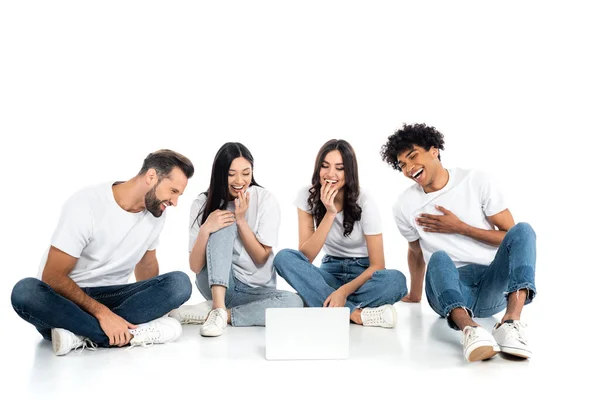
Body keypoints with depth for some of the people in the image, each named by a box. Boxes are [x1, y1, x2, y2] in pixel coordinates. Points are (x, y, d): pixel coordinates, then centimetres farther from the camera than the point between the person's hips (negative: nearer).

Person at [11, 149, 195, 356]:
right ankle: (131, 335, -34)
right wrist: (102, 313, -28)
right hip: (66, 297, -4)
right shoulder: (86, 205, -19)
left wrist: (152, 307, 1)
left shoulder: (156, 212, -1)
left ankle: (85, 336, -27)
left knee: (179, 283, -23)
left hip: (110, 297, 4)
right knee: (25, 292, -38)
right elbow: (53, 277, -19)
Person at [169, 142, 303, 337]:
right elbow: (195, 267, -12)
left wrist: (241, 219, -19)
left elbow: (261, 258, -9)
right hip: (217, 283, -1)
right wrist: (205, 230, -28)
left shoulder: (265, 199, -9)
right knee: (225, 226, -26)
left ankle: (208, 312, -23)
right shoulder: (203, 203, -8)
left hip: (257, 289, 1)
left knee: (294, 302, -32)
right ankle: (219, 307, -31)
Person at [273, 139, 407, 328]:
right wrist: (330, 213, -24)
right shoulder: (307, 196, -9)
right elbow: (305, 256, -16)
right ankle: (356, 314, -33)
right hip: (330, 272, 3)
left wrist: (344, 291, -31)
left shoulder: (364, 201, -15)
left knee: (396, 280, -35)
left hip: (363, 274, -2)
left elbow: (377, 265, -15)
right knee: (284, 258, -28)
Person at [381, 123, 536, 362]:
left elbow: (512, 237, 1)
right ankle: (470, 330, -58)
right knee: (438, 259, -32)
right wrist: (415, 296, 32)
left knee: (523, 230, -25)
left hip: (493, 286, 1)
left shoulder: (476, 181, 1)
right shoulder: (404, 207, 4)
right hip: (449, 289, 0)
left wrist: (460, 228, -7)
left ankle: (510, 324, -44)